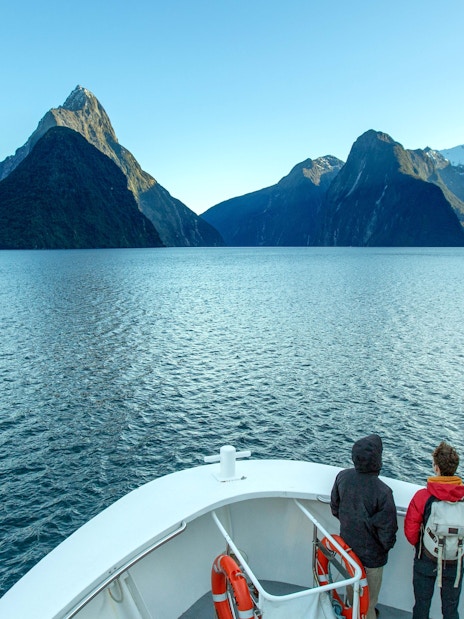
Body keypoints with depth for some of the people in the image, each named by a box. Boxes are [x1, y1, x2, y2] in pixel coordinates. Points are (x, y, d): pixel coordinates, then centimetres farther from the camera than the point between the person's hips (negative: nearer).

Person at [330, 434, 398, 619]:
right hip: (371, 554, -5)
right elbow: (387, 532, -22)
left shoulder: (342, 477, -18)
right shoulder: (382, 492, -34)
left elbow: (335, 508, -1)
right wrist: (387, 546, 0)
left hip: (348, 546, 5)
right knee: (369, 599, 19)